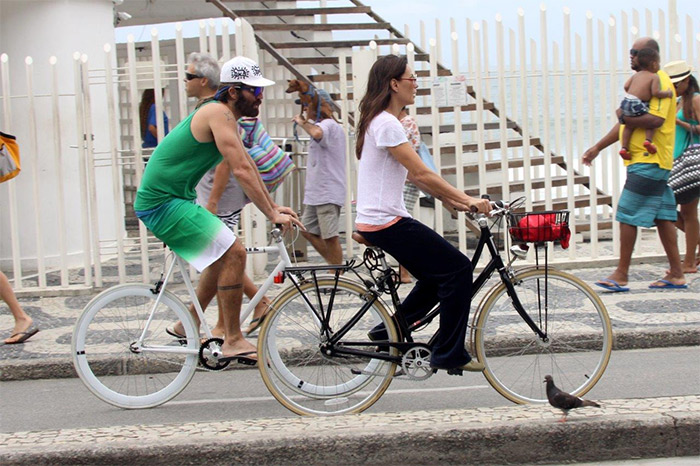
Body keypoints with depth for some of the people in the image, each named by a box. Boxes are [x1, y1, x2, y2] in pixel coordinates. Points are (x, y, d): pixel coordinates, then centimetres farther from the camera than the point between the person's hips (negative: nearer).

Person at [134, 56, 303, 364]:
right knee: (233, 252, -16)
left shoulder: (226, 117, 15)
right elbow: (242, 171, -23)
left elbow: (248, 166, 19)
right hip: (163, 203, -11)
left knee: (223, 256, 19)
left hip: (166, 200, 11)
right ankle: (233, 341, -10)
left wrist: (274, 207, 17)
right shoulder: (219, 113, -17)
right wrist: (272, 214, -21)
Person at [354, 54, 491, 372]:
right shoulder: (387, 124, -16)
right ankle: (449, 354, -1)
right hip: (387, 223, -10)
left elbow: (414, 176, 17)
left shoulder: (379, 122, 16)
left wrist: (453, 200, 12)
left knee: (439, 274, 18)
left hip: (374, 222, 10)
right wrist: (467, 200, -14)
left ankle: (389, 330, 21)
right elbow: (421, 173, -19)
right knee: (458, 269, -7)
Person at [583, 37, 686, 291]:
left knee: (627, 215, -9)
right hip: (642, 160, 10)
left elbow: (656, 119, -26)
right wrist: (598, 147, 21)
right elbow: (627, 121, 24)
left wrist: (625, 118, -16)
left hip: (649, 161, -10)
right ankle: (676, 274, 12)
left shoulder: (659, 82, -12)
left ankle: (621, 274, -5)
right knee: (662, 216, 9)